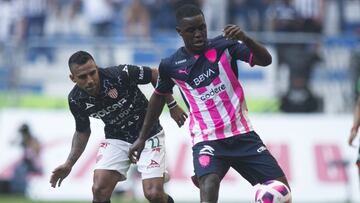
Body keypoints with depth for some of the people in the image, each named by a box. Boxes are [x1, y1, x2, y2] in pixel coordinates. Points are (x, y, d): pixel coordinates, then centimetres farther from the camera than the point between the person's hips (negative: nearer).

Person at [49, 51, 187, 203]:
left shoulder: (120, 75, -27)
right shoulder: (76, 100, -13)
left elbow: (155, 75, -10)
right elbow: (82, 131, 6)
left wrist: (172, 105, -5)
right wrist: (69, 164, -3)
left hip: (148, 134, -3)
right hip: (116, 139, 3)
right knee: (99, 190, -17)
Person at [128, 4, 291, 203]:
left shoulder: (224, 45, -3)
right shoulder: (170, 65, 0)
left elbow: (265, 60, -14)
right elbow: (159, 97, 18)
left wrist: (245, 38, -33)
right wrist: (142, 138, 22)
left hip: (242, 134, 2)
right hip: (206, 140, -2)